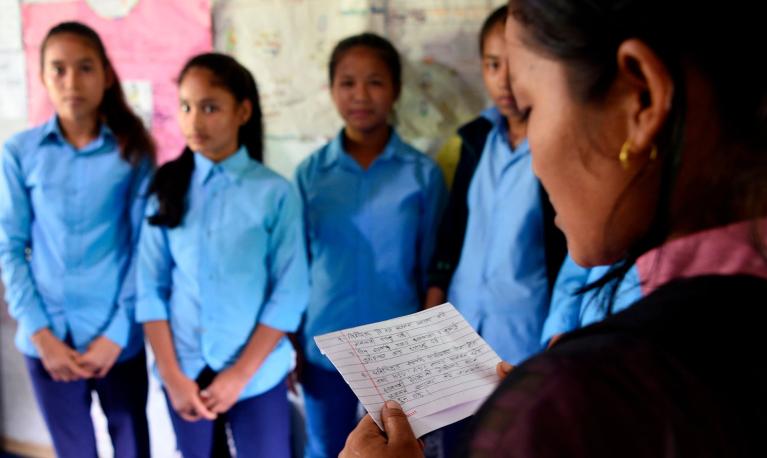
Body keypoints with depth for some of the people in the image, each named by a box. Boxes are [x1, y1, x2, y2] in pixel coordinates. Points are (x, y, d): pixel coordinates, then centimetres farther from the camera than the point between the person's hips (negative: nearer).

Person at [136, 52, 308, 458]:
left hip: (257, 375, -2)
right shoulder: (167, 188, -1)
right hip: (184, 374, 3)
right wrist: (171, 374, -7)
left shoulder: (275, 192, -8)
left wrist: (240, 374, -10)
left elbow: (290, 293, -8)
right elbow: (151, 288, -1)